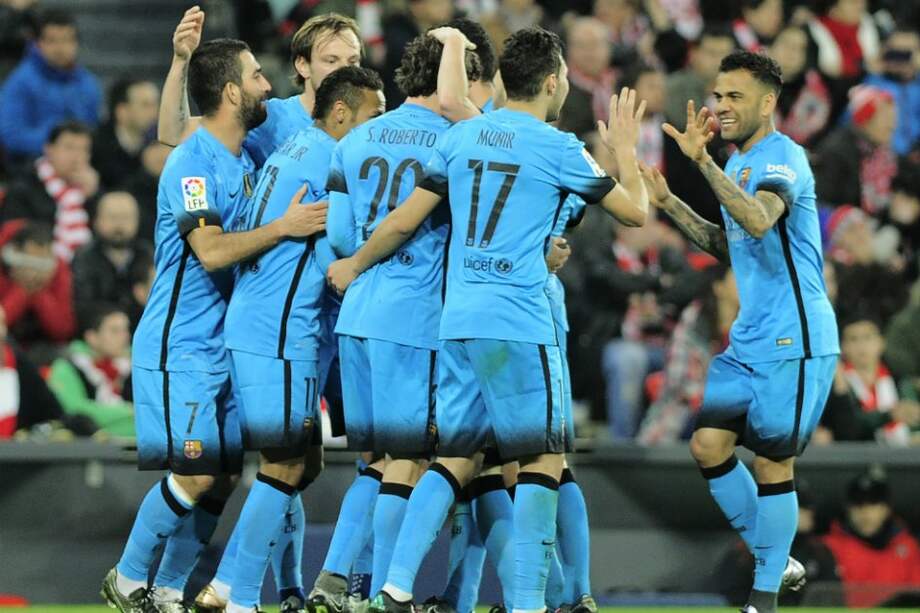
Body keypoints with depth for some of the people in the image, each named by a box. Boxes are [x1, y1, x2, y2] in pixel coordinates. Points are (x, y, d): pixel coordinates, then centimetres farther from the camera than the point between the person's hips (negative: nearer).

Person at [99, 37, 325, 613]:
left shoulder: (245, 160, 12)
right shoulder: (192, 162, -15)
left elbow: (246, 239, 27)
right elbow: (211, 251, -25)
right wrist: (285, 227, -24)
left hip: (225, 345, 9)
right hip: (181, 349, -9)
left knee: (224, 477, 5)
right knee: (195, 474, -12)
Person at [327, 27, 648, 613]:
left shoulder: (462, 137, 10)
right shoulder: (558, 148, -4)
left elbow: (404, 221, 12)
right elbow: (635, 211, 4)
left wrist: (354, 265, 27)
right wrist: (626, 151, 22)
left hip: (458, 319, 6)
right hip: (520, 323, -6)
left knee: (457, 456, 11)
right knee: (543, 456, 2)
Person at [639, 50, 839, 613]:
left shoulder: (783, 157, -14)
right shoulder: (739, 165, 15)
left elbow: (758, 222, -33)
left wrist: (704, 162, -40)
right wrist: (670, 203, 16)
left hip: (794, 340, -9)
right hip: (749, 340, 9)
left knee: (773, 462, -4)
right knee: (708, 445, 2)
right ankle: (776, 560, 16)